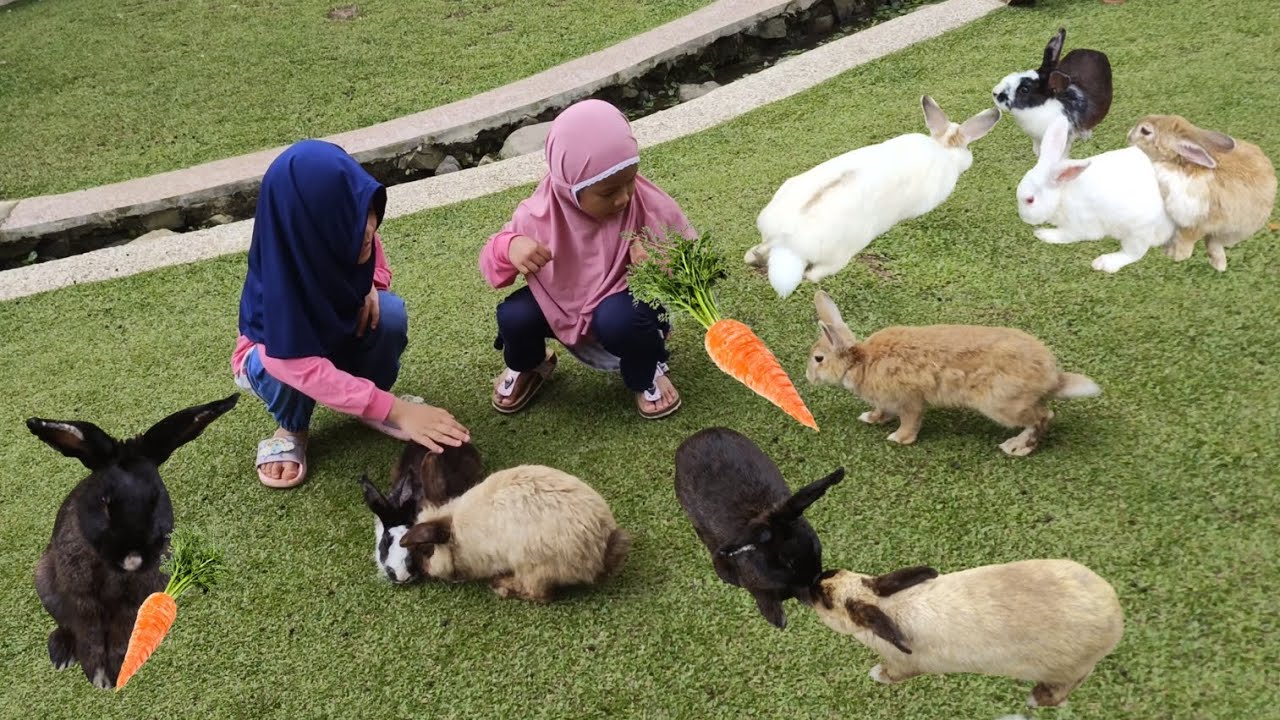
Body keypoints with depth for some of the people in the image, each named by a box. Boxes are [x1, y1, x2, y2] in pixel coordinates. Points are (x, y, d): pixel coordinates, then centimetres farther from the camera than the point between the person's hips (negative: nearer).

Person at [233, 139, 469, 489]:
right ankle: (291, 430, -2)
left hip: (340, 332, 4)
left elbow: (377, 267, 0)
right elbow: (304, 369, -43)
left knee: (389, 311, -27)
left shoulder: (352, 238, -24)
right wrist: (396, 411, -46)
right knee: (283, 373, -38)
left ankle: (372, 405, 0)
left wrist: (369, 287, -25)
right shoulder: (279, 281, -40)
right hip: (274, 354, -4)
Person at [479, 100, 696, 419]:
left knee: (618, 318, -37)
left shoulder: (648, 202, -24)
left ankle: (646, 376, 0)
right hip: (565, 308, 2)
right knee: (513, 316, -25)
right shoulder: (541, 212, -22)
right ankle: (527, 367, 15)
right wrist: (509, 248, -38)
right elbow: (491, 264, -13)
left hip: (625, 306, -2)